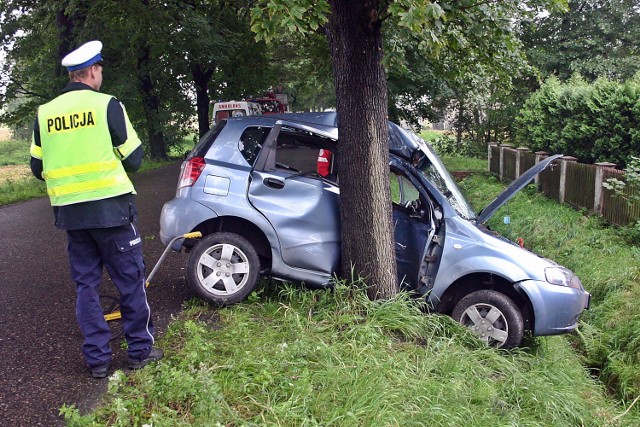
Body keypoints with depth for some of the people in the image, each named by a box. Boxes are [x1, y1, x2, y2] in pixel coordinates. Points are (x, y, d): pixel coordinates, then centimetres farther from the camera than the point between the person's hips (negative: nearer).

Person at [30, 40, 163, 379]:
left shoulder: (44, 113, 6)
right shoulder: (107, 105, -7)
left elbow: (38, 168, 10)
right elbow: (134, 159, -4)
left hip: (69, 211, 4)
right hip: (111, 207, -4)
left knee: (85, 283, 13)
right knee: (130, 280, 8)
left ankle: (97, 358, 16)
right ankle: (140, 350, 16)